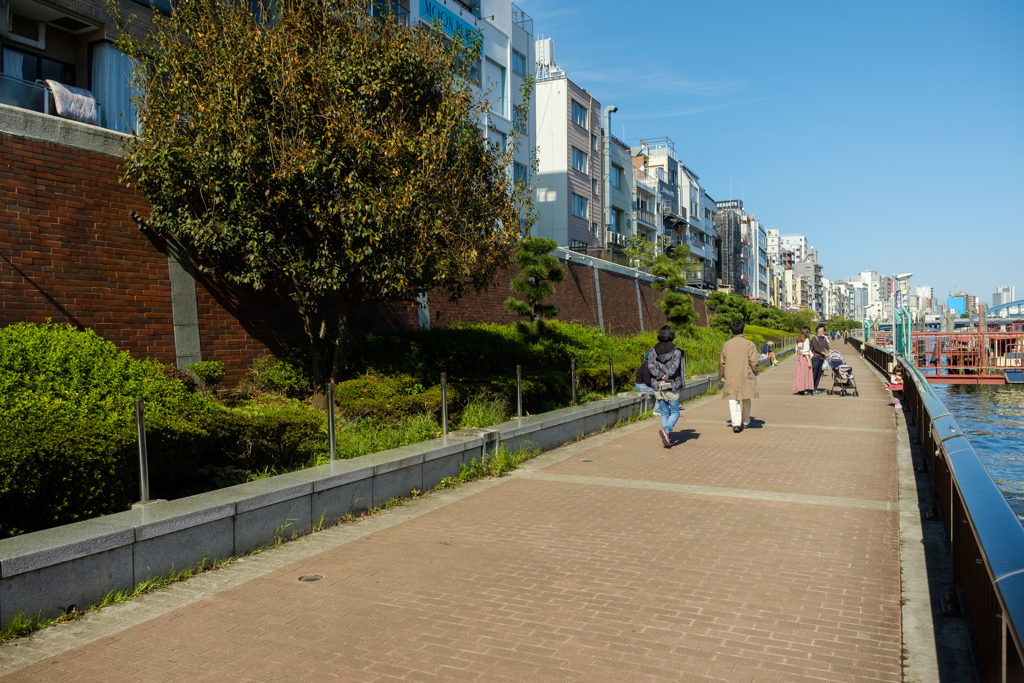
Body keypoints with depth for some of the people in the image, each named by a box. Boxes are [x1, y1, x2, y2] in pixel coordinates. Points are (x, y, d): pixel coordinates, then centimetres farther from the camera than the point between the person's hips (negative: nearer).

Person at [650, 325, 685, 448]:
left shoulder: (654, 350, 4)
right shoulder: (676, 350, -5)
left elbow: (652, 366, -7)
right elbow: (674, 366, -18)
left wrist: (661, 377, -13)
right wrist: (667, 378, -15)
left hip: (657, 387, 3)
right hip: (672, 387, -3)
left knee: (664, 413, 12)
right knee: (675, 412, 6)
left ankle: (668, 438, 9)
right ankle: (666, 430, -19)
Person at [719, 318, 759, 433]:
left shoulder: (726, 344, 1)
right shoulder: (749, 344, -5)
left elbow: (721, 362, 6)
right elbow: (753, 362, -9)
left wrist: (721, 376, 18)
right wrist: (755, 372, 8)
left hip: (730, 378, 0)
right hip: (745, 377, 0)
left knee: (733, 401, 1)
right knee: (745, 401, 17)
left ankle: (736, 424, -11)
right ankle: (746, 422, 31)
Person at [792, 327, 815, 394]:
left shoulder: (798, 340, 10)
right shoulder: (806, 340, -11)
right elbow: (806, 351, -15)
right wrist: (809, 361, -13)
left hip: (799, 358, 7)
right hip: (805, 358, -7)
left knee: (800, 373, 8)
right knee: (806, 373, -1)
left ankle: (800, 389, 10)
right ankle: (805, 389, -2)